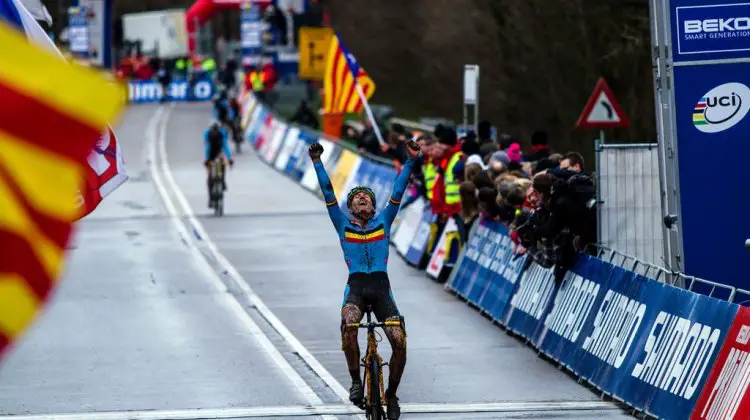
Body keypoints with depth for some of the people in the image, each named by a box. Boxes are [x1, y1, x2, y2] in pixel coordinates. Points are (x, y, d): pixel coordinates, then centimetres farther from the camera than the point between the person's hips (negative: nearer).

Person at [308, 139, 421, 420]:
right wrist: (317, 163, 3)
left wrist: (410, 161, 3)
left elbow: (398, 192, 10)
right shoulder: (343, 225, 14)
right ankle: (355, 381, -16)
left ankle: (391, 394, 7)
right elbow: (328, 193, 9)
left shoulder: (383, 222, 16)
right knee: (348, 325, -33)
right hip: (356, 287, -1)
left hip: (381, 289, 1)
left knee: (399, 341, -14)